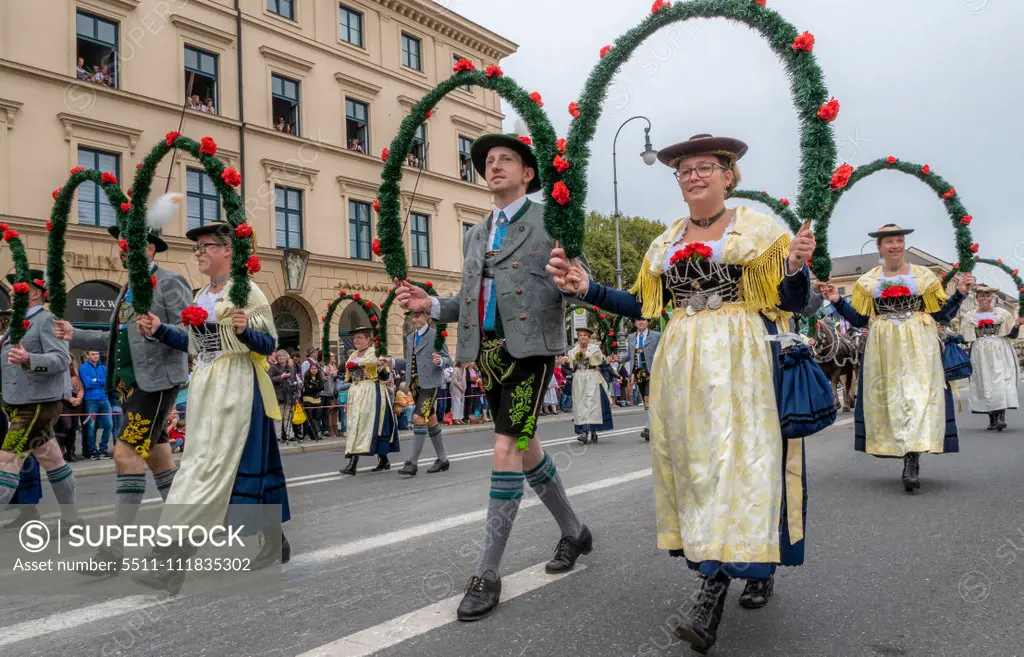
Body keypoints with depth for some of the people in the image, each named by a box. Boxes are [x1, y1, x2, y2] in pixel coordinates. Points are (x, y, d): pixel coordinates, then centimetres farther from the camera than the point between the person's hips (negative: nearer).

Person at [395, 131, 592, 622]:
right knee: (526, 451, 15)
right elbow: (470, 302, 17)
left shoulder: (552, 221, 0)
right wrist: (429, 305, 0)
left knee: (506, 452, -11)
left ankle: (487, 575, 1)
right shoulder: (475, 234, 18)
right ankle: (573, 532, 36)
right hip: (488, 354, 7)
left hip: (530, 350, -7)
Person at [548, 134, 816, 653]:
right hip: (681, 367, 5)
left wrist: (796, 267, -21)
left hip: (742, 364, -4)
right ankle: (756, 564, 23)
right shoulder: (665, 244, 15)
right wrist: (588, 288, 4)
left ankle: (714, 590, -10)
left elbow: (792, 302, 0)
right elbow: (642, 306, 14)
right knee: (692, 462, 5)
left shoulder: (759, 229, 3)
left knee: (737, 460, -11)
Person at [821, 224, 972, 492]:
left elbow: (942, 315, 8)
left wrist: (960, 293, -5)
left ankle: (912, 461, -18)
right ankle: (910, 460, 11)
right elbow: (859, 319, 8)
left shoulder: (924, 276, 8)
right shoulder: (867, 281, 10)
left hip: (918, 347, -1)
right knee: (887, 398, 0)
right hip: (883, 349, 2)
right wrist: (837, 301, -3)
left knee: (919, 395, -13)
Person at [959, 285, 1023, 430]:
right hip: (980, 356, 1)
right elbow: (965, 339, 9)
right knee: (985, 384, 0)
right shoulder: (969, 317, 9)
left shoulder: (1002, 313, 8)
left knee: (1001, 382, -13)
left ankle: (1001, 416, -17)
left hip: (1000, 354, -1)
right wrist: (961, 327, -6)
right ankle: (992, 418, 9)